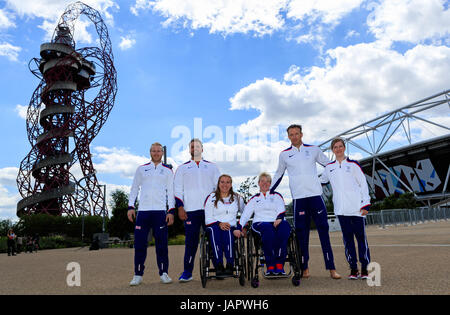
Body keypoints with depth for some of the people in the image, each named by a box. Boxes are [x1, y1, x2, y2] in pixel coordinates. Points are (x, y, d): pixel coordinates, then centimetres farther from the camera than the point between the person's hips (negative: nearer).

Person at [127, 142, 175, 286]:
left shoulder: (168, 171, 11)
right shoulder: (141, 169, 14)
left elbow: (170, 192, 7)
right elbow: (134, 188, 14)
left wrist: (171, 211, -2)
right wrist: (130, 207, 4)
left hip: (160, 211, -1)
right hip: (143, 211, 1)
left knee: (161, 243, -1)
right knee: (140, 243, 1)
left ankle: (164, 273, 9)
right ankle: (138, 274, 10)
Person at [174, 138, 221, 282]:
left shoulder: (212, 167, 15)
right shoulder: (182, 168, 13)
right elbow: (177, 189, 9)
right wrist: (180, 207, -1)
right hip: (191, 210, 0)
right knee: (191, 241, -2)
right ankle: (187, 272, 7)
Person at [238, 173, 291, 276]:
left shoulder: (276, 195, 24)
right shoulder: (254, 199, 25)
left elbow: (282, 210, 7)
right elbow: (245, 214, 14)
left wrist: (279, 219, -15)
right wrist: (240, 227, -2)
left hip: (277, 223, 1)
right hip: (260, 224, 0)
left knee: (285, 225, -35)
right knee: (268, 228, -37)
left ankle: (279, 264, -36)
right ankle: (270, 265, -37)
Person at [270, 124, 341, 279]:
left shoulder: (313, 150, 8)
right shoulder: (284, 154, 9)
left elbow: (330, 165, 20)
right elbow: (279, 174, 19)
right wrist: (268, 191, 17)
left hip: (315, 195, 0)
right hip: (298, 198, 0)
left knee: (323, 230, -2)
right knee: (301, 232, 2)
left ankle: (331, 268, 3)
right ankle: (304, 267, 12)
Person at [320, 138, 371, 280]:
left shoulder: (353, 164, 3)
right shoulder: (329, 167, 12)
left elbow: (363, 184, 2)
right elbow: (321, 181, 30)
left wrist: (366, 204, -3)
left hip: (357, 208, -2)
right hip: (341, 210, 3)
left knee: (361, 237, 0)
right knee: (347, 239, 4)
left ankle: (365, 269, 9)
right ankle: (353, 269, 12)